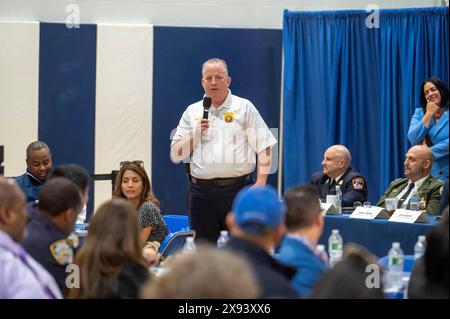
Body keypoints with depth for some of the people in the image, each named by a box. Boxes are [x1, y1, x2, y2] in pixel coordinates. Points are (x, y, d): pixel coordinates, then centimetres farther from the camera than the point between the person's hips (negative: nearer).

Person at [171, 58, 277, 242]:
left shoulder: (244, 108, 7)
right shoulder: (192, 112, 13)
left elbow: (264, 148, 1)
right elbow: (176, 155, 11)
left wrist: (260, 184, -10)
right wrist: (195, 135, -4)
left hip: (238, 189, -2)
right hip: (202, 191, 2)